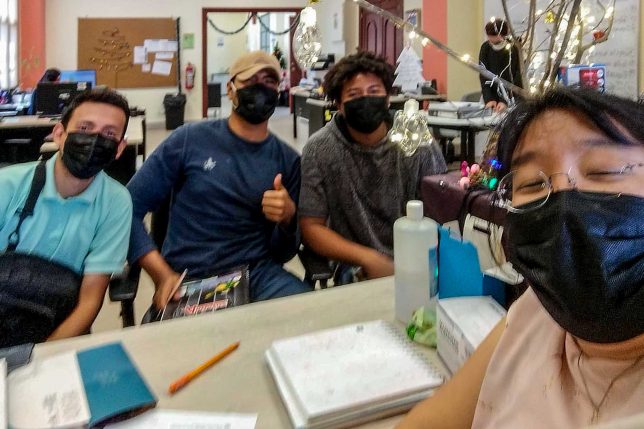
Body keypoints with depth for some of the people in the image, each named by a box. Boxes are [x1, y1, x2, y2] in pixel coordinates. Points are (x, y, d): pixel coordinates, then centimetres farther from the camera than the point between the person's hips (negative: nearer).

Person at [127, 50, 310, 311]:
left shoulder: (288, 160, 7)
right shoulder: (189, 140, -1)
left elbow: (282, 253, 9)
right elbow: (128, 208, -2)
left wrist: (288, 219, -13)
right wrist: (163, 276, -12)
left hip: (257, 274, 3)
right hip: (188, 280, -2)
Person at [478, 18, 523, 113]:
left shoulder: (513, 49, -15)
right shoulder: (485, 48, -5)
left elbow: (512, 77, -17)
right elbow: (483, 75, -7)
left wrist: (505, 101, -28)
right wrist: (488, 99, -18)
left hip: (512, 97, -3)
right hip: (493, 95, 3)